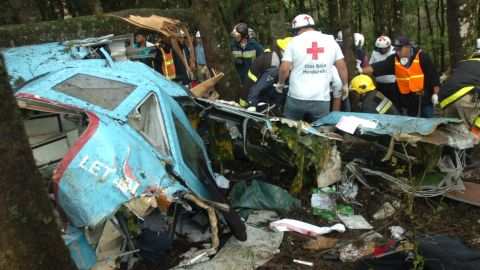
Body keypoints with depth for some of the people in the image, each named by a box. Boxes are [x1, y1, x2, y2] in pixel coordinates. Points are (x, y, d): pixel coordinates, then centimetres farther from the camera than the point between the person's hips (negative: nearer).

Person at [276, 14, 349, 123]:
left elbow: (284, 68, -8)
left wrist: (280, 83, 12)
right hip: (321, 99, 1)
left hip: (297, 98, -1)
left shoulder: (295, 42, -2)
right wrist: (345, 85, 23)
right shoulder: (330, 41, 5)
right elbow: (342, 66, 8)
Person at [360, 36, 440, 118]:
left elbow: (433, 74, -8)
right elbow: (378, 67, -11)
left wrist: (435, 94, -10)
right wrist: (362, 70, -26)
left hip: (425, 97, -4)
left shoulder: (421, 57, -10)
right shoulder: (394, 59, -1)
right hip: (409, 99, 4)